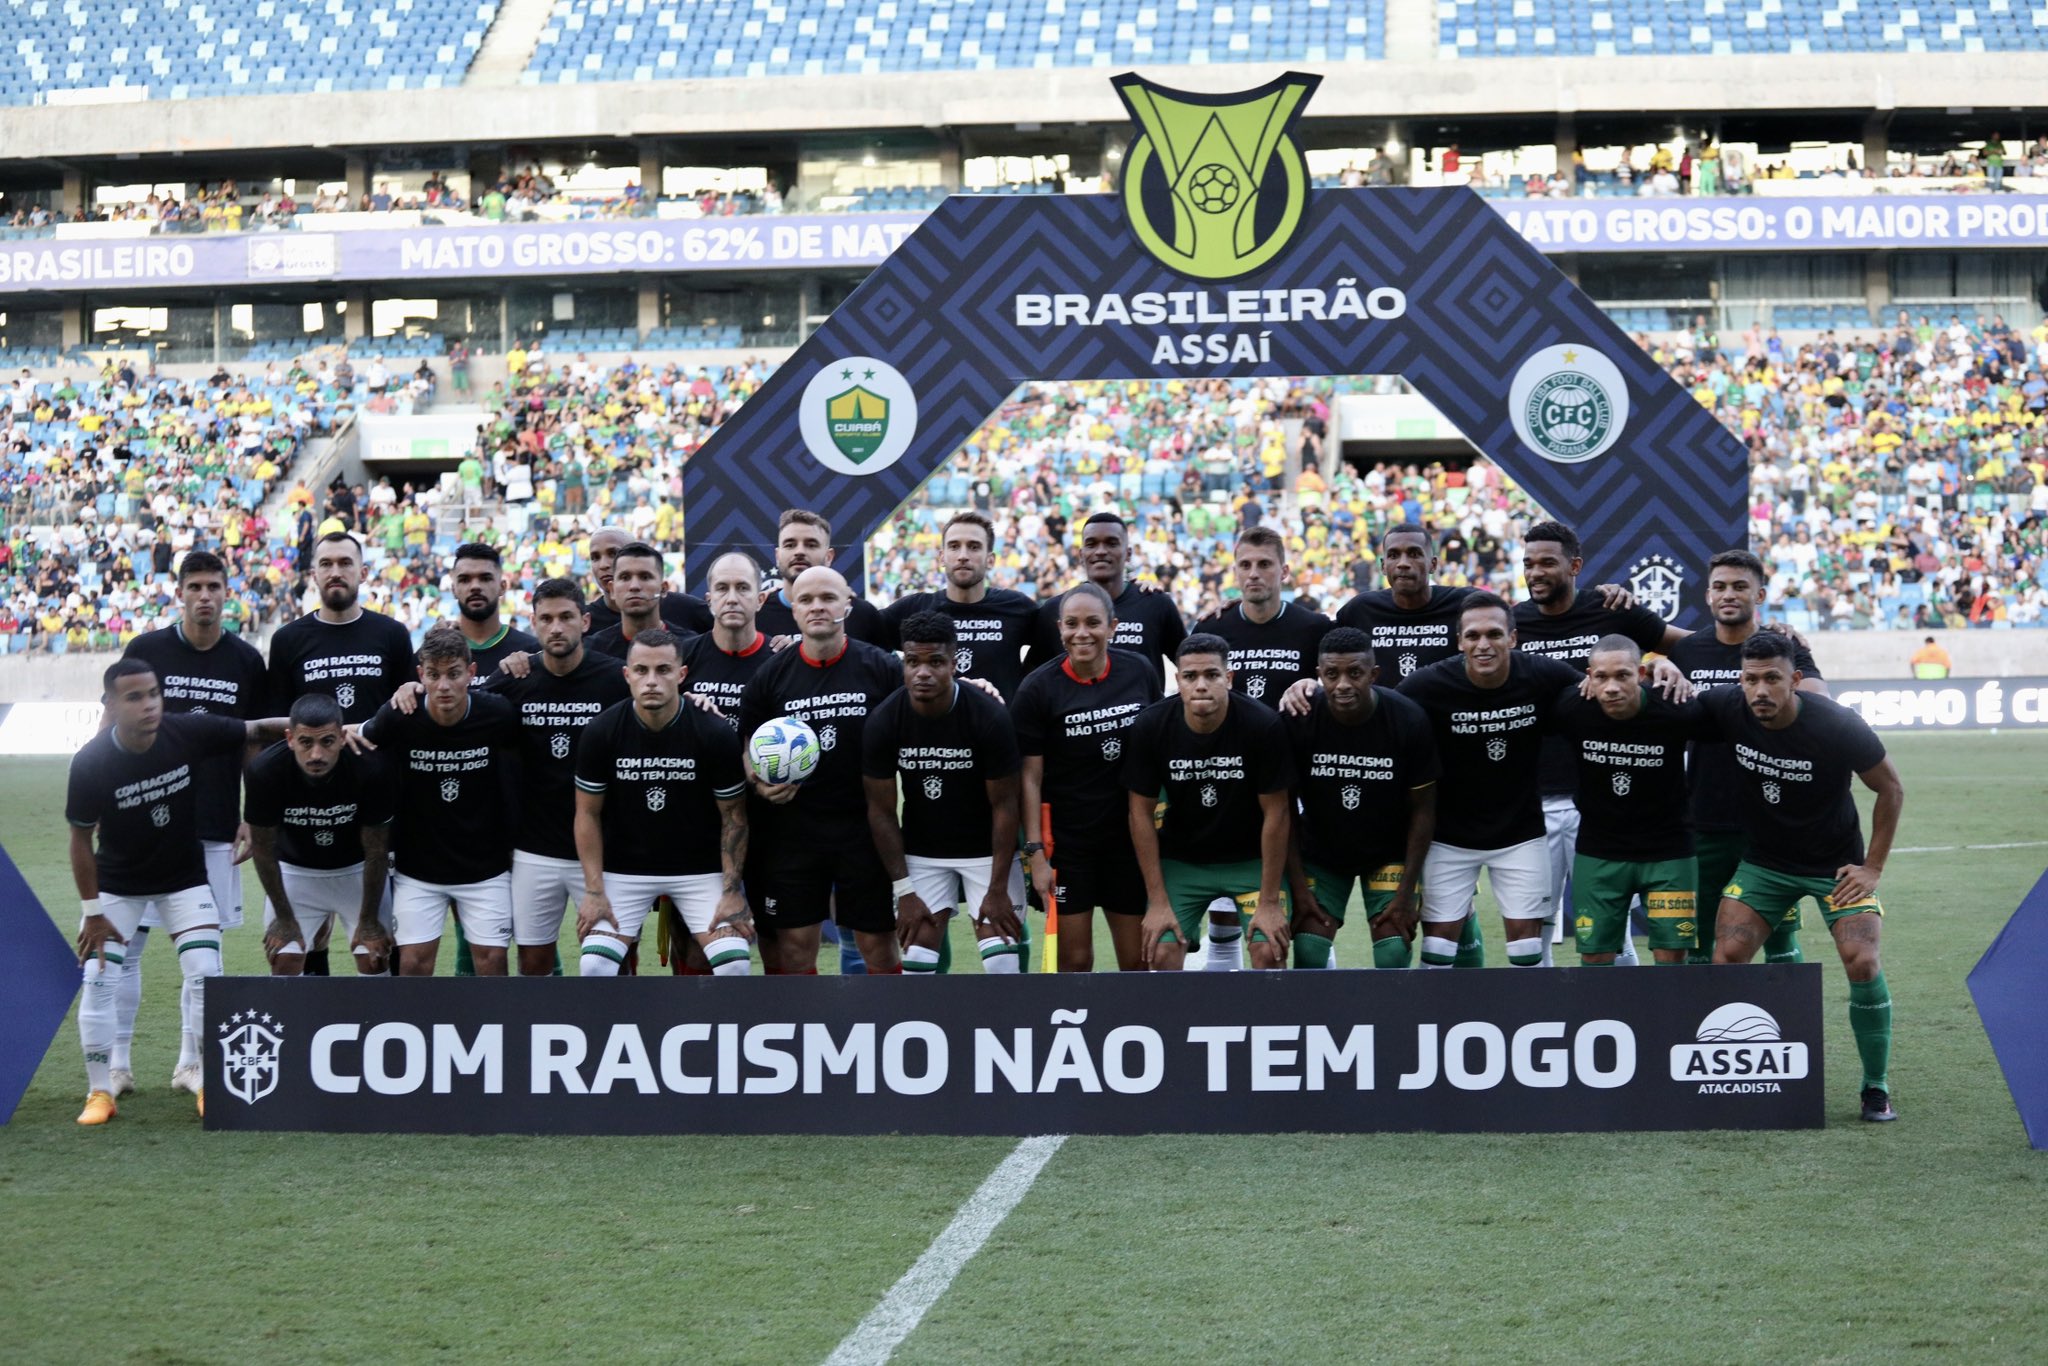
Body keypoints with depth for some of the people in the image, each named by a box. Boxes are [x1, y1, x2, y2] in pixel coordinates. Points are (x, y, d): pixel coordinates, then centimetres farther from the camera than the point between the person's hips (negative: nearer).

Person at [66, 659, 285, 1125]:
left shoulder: (189, 732, -22)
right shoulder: (91, 763, -25)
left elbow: (254, 730, -6)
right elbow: (81, 838, -13)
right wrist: (92, 912, -11)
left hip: (185, 879, 1)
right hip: (116, 885, -1)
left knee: (206, 974, -8)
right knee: (99, 981, -9)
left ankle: (212, 1084, 8)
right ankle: (99, 1093, 6)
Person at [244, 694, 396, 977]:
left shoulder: (370, 769, -30)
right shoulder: (265, 770, -28)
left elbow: (376, 852, -15)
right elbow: (264, 850, -12)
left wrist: (368, 921, -9)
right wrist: (283, 917, -7)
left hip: (357, 871, 0)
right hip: (294, 870, 0)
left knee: (374, 960, -5)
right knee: (284, 962, -7)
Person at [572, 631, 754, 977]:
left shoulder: (716, 734, -14)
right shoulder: (601, 733, -12)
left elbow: (733, 815, -4)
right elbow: (588, 813, -3)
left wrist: (732, 891, -9)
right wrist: (594, 890, -8)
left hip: (700, 869, 0)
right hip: (623, 868, 0)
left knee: (733, 963, -16)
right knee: (595, 966, -16)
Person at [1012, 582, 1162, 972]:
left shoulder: (1140, 672, -1)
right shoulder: (1038, 690, -10)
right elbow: (1030, 778, -8)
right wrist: (1035, 852, -12)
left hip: (1131, 835, 3)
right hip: (1066, 840, -3)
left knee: (1137, 961, 6)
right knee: (1075, 960, 1)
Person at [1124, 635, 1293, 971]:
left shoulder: (1264, 725, -21)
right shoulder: (1150, 726, -16)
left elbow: (1276, 814, -13)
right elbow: (1141, 813, -8)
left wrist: (1269, 902, -13)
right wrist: (1158, 902, -10)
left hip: (1252, 858, -1)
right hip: (1180, 860, 1)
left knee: (1269, 951, -17)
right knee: (1162, 952, -12)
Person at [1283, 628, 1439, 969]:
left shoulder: (1409, 720, -20)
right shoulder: (1299, 721, -20)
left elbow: (1422, 810, -11)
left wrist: (1406, 894, -11)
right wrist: (1299, 887, -12)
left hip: (1390, 854, 0)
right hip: (1320, 854, 0)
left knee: (1393, 958, -9)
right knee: (1309, 956, -9)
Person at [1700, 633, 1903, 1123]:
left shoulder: (1838, 727, -24)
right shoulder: (1727, 708, -17)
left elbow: (1891, 789, -8)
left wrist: (1873, 867, -8)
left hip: (1836, 863, -3)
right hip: (1764, 860, 3)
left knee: (1862, 961, -19)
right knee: (1726, 957, -14)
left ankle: (1876, 1090, -2)